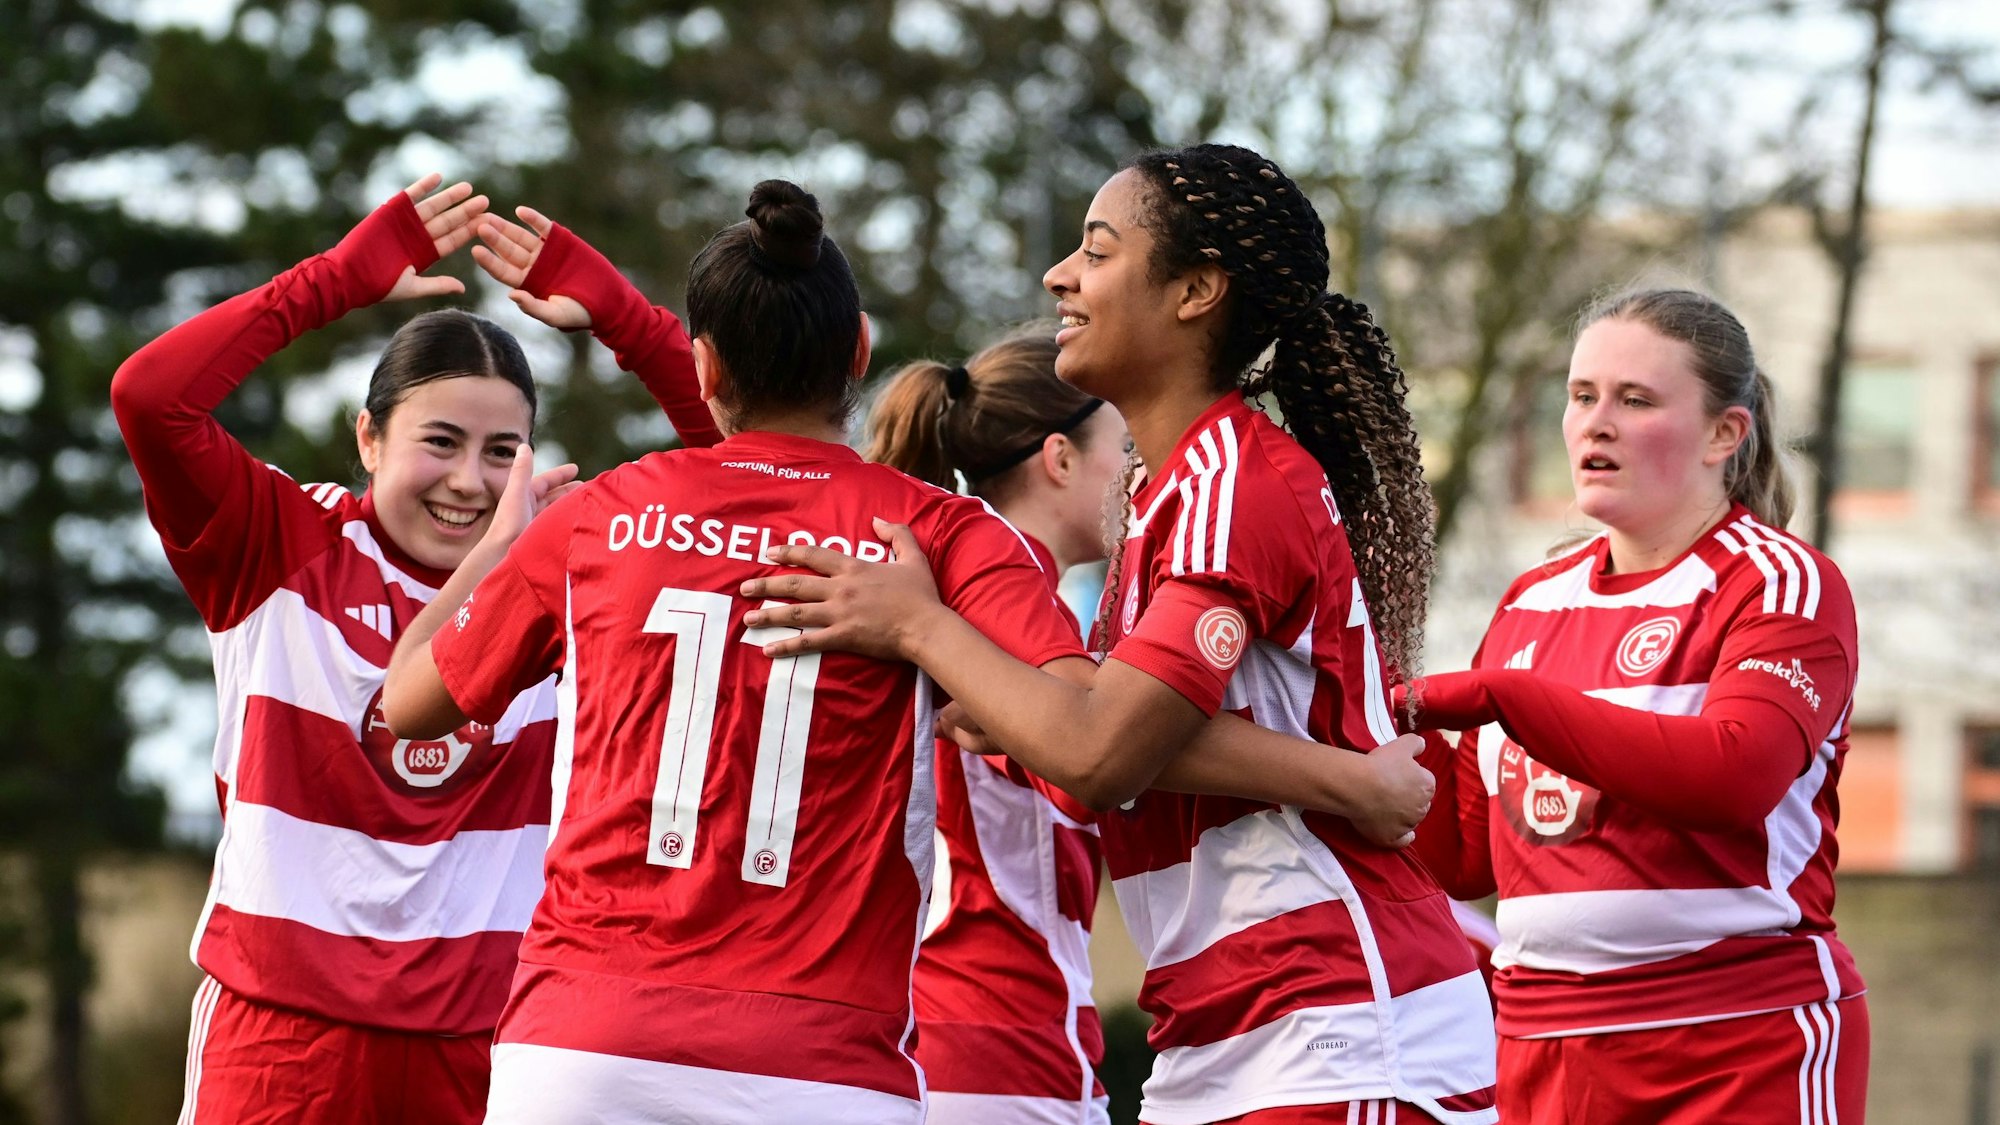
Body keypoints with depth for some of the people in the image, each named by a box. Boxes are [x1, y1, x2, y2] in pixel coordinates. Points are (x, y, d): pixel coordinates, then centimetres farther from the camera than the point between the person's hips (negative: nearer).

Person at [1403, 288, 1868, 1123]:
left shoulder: (1782, 583, -4)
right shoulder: (1533, 603, 15)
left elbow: (1734, 776, -24)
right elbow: (1468, 856, 15)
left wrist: (1500, 697, -25)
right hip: (1544, 1046, 6)